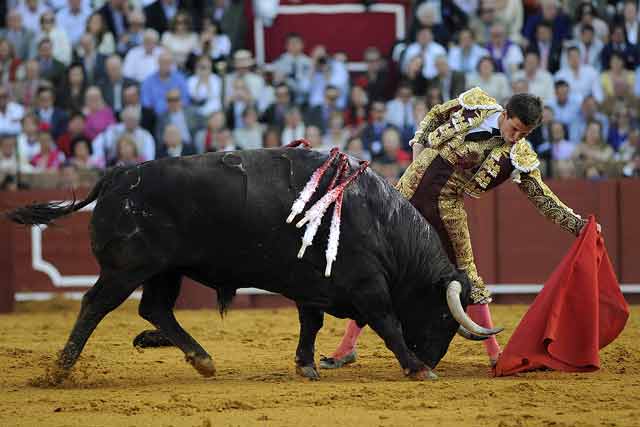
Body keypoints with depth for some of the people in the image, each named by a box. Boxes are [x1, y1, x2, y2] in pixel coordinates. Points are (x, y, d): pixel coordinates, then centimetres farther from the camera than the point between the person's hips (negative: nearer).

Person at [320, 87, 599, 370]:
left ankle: (494, 353, 14)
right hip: (411, 188, 1)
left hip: (446, 208, -1)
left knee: (466, 276, 0)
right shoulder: (477, 105, -4)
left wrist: (578, 224, -8)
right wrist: (419, 146, 4)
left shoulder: (520, 158, -7)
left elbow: (543, 199, -1)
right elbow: (434, 116, 13)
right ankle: (347, 347, 8)